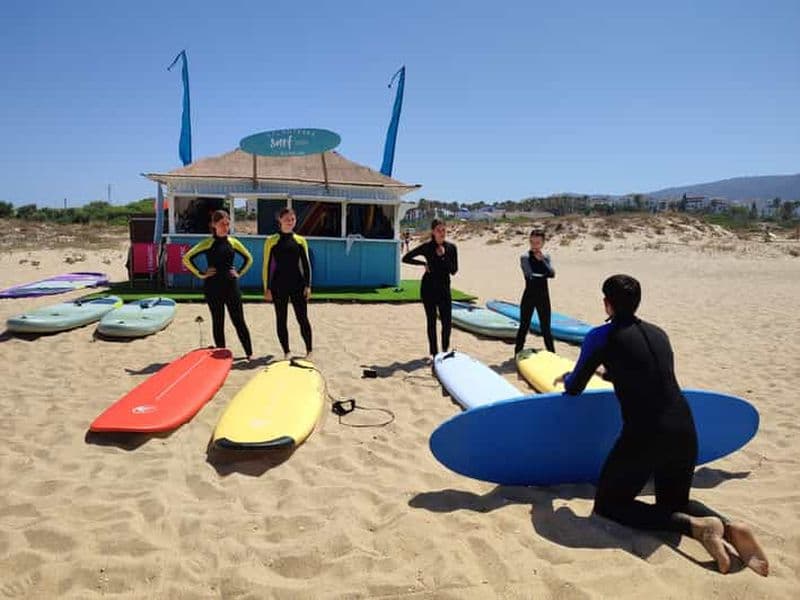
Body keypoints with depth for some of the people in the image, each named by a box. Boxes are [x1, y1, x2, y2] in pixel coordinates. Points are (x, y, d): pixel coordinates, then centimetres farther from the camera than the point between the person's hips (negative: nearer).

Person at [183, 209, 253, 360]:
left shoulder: (233, 242, 5)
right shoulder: (208, 243, -2)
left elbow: (248, 259, 17)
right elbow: (187, 258, -3)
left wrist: (239, 273, 6)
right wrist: (201, 274, -6)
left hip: (231, 285, 1)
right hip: (213, 287, -1)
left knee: (239, 321, 2)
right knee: (217, 322, 7)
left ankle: (249, 353, 8)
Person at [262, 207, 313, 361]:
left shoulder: (300, 240, 5)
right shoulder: (271, 240, 0)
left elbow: (306, 264, 6)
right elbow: (267, 266, 0)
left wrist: (307, 285, -1)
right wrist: (267, 288, -3)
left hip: (298, 284, 1)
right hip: (278, 285, -1)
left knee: (302, 318, 1)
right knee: (281, 319, 5)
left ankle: (309, 351, 11)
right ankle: (286, 352, 16)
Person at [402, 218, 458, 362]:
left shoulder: (451, 247, -1)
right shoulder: (427, 247, -6)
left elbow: (453, 271, -7)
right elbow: (406, 258, 0)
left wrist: (443, 256, -16)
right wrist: (423, 263, -7)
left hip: (444, 287, 1)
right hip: (428, 287, -1)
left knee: (447, 322, -1)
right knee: (431, 321, 5)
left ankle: (445, 349, 20)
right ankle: (433, 352, 16)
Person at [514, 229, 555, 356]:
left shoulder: (546, 257, 5)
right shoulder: (525, 257, -9)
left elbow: (552, 273, -11)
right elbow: (530, 275, -21)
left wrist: (542, 260, -17)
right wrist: (544, 275, -10)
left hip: (543, 296, 4)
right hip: (529, 296, -3)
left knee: (546, 327, 11)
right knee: (524, 325, 4)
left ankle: (551, 353, 19)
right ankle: (518, 352, 14)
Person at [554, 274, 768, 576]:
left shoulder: (601, 336, -2)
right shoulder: (658, 334, 15)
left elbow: (574, 388, 5)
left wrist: (566, 378, 29)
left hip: (644, 436, -7)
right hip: (685, 432, 7)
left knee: (607, 503, 11)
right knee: (675, 502, 29)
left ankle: (696, 526, -8)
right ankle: (729, 527, -1)